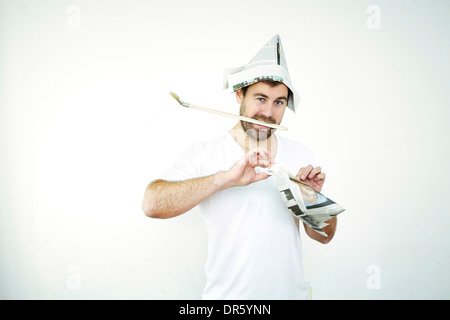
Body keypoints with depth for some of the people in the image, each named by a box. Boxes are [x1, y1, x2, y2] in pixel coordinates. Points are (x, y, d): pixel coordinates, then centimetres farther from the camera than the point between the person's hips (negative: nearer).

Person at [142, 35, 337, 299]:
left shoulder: (300, 155, 1)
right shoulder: (204, 154, -10)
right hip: (227, 295, -3)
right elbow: (152, 204, -27)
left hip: (292, 292, 4)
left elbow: (324, 236, 4)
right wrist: (227, 177, -32)